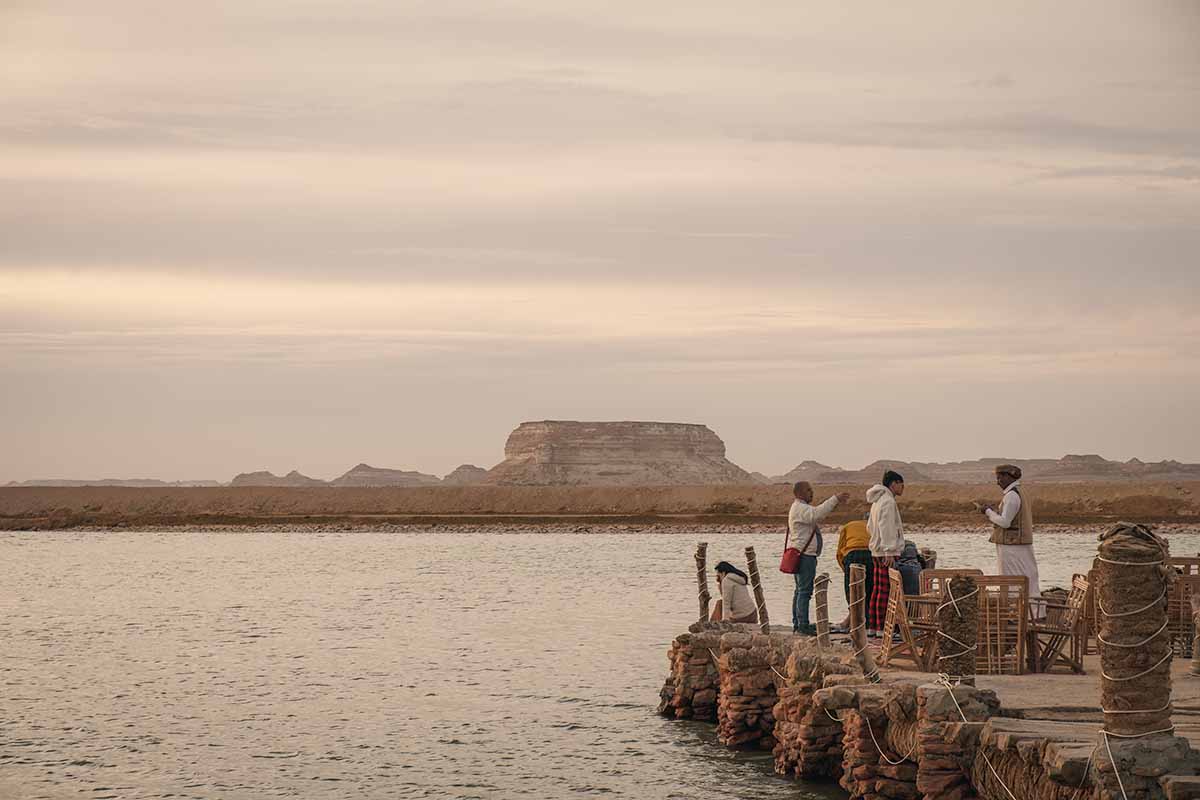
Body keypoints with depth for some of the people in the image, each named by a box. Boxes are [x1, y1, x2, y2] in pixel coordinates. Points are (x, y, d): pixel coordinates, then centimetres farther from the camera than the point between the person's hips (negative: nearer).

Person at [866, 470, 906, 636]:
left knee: (877, 590, 12)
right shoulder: (888, 501, -13)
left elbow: (870, 526, 25)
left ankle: (872, 626, 14)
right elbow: (885, 527, -21)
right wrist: (889, 551, -23)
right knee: (885, 591, -9)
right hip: (887, 552, -10)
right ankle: (881, 628, -10)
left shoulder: (877, 501, 18)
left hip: (877, 551, 10)